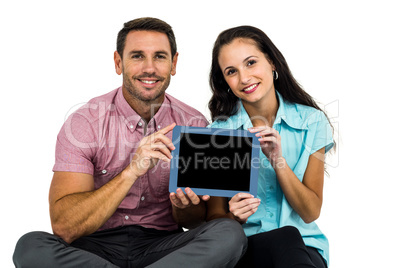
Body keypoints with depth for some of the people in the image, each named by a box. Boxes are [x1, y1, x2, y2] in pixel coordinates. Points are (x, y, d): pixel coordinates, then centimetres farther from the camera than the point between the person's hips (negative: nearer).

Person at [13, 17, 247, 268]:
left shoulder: (194, 123, -2)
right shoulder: (84, 123, -9)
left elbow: (197, 221, 6)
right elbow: (64, 228, -19)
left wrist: (183, 207, -19)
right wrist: (131, 172, -29)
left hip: (163, 247, 1)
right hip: (97, 247, 0)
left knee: (230, 233, -26)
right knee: (31, 247, -31)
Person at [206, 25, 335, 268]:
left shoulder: (312, 122, 0)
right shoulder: (219, 132, -1)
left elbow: (311, 213, -2)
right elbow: (214, 218, 3)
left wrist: (278, 160, -17)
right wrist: (233, 217, -21)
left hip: (304, 247, 2)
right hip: (242, 247, -1)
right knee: (287, 238, -34)